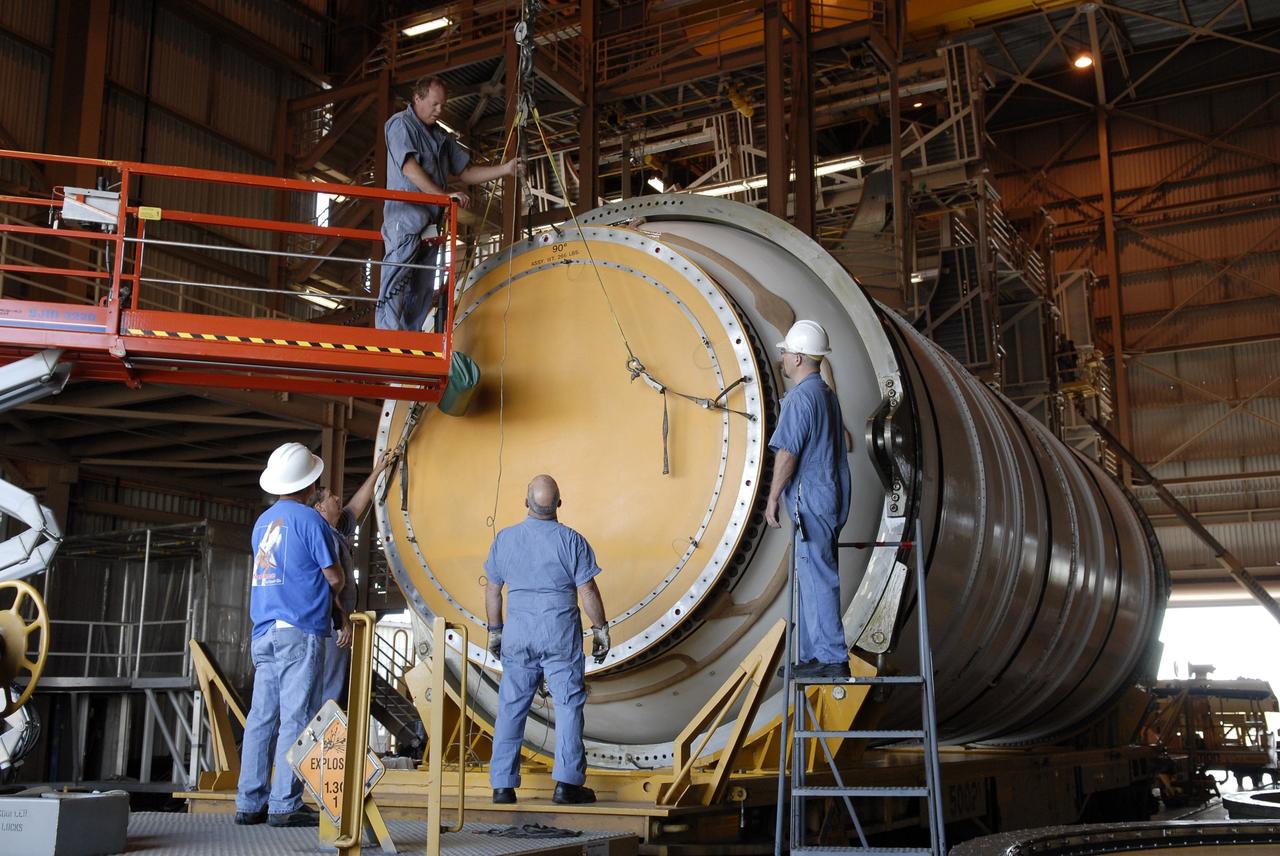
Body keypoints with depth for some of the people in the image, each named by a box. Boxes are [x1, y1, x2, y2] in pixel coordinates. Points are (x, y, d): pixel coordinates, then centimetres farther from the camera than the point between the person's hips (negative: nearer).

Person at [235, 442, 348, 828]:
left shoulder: (263, 522, 17)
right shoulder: (308, 518, -6)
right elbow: (334, 578, -5)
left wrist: (336, 611, 25)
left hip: (265, 632, 7)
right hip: (300, 630, -7)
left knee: (261, 718, 7)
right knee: (295, 719, -5)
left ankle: (249, 803, 9)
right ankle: (285, 805, -5)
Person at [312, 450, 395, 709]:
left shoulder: (338, 532, 15)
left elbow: (356, 507, 29)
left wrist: (377, 471, 32)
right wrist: (342, 623, -22)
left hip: (335, 625, 10)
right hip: (332, 626, -10)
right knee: (330, 692, -10)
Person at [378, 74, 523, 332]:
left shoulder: (442, 136, 22)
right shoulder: (400, 124, 0)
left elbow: (466, 172, 21)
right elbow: (410, 167, -13)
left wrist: (505, 169, 8)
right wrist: (444, 195, -20)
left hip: (430, 223, 8)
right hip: (405, 217, -8)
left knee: (422, 291, 5)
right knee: (396, 284, -12)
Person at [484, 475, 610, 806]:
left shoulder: (505, 538, 2)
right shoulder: (571, 540, -7)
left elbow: (492, 591, 7)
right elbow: (587, 591, -6)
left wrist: (494, 631, 18)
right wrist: (600, 629, 5)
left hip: (518, 632, 3)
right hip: (561, 634, -3)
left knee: (511, 707, 8)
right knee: (568, 704, 4)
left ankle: (503, 785, 11)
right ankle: (566, 782, 1)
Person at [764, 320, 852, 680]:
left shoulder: (800, 397, -14)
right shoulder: (827, 394, 17)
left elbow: (787, 454, -18)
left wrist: (772, 499, -12)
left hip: (811, 501, -10)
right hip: (831, 498, 10)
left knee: (817, 579, -7)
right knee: (812, 578, 13)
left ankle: (833, 659, -6)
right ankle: (814, 656, 18)